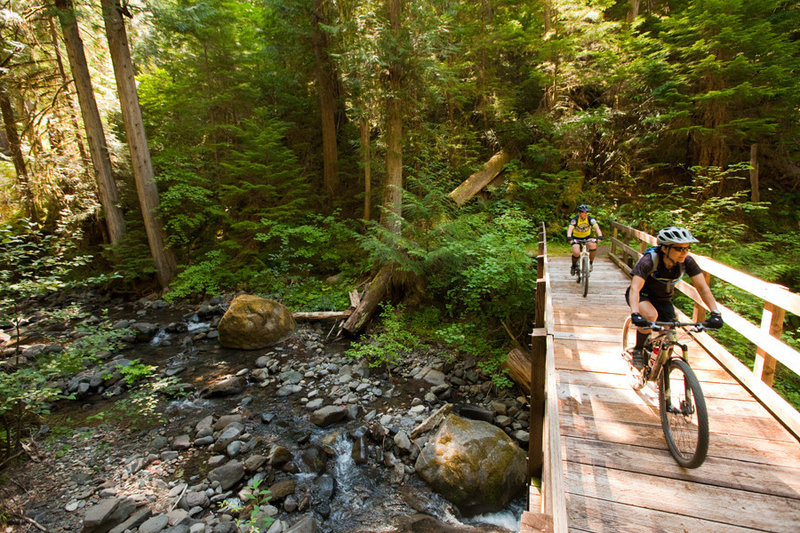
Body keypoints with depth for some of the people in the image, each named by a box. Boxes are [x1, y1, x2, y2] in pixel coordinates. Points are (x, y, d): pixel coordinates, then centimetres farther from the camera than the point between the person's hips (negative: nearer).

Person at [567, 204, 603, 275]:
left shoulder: (590, 219, -16)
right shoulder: (575, 219, -22)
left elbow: (596, 227, -29)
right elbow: (570, 229, -36)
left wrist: (599, 236, -48)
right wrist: (569, 237, -55)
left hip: (587, 237, 2)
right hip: (576, 238, -2)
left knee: (593, 245, -30)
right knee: (576, 252, -27)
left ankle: (591, 263, -6)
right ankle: (574, 265, 4)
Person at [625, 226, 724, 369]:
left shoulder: (687, 261, -19)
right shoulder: (649, 260, -31)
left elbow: (703, 288, -16)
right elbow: (635, 288, -41)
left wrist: (715, 313, -30)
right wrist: (635, 314, -55)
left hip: (663, 300, 5)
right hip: (643, 295, -4)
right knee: (651, 315, -35)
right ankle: (637, 351, -11)